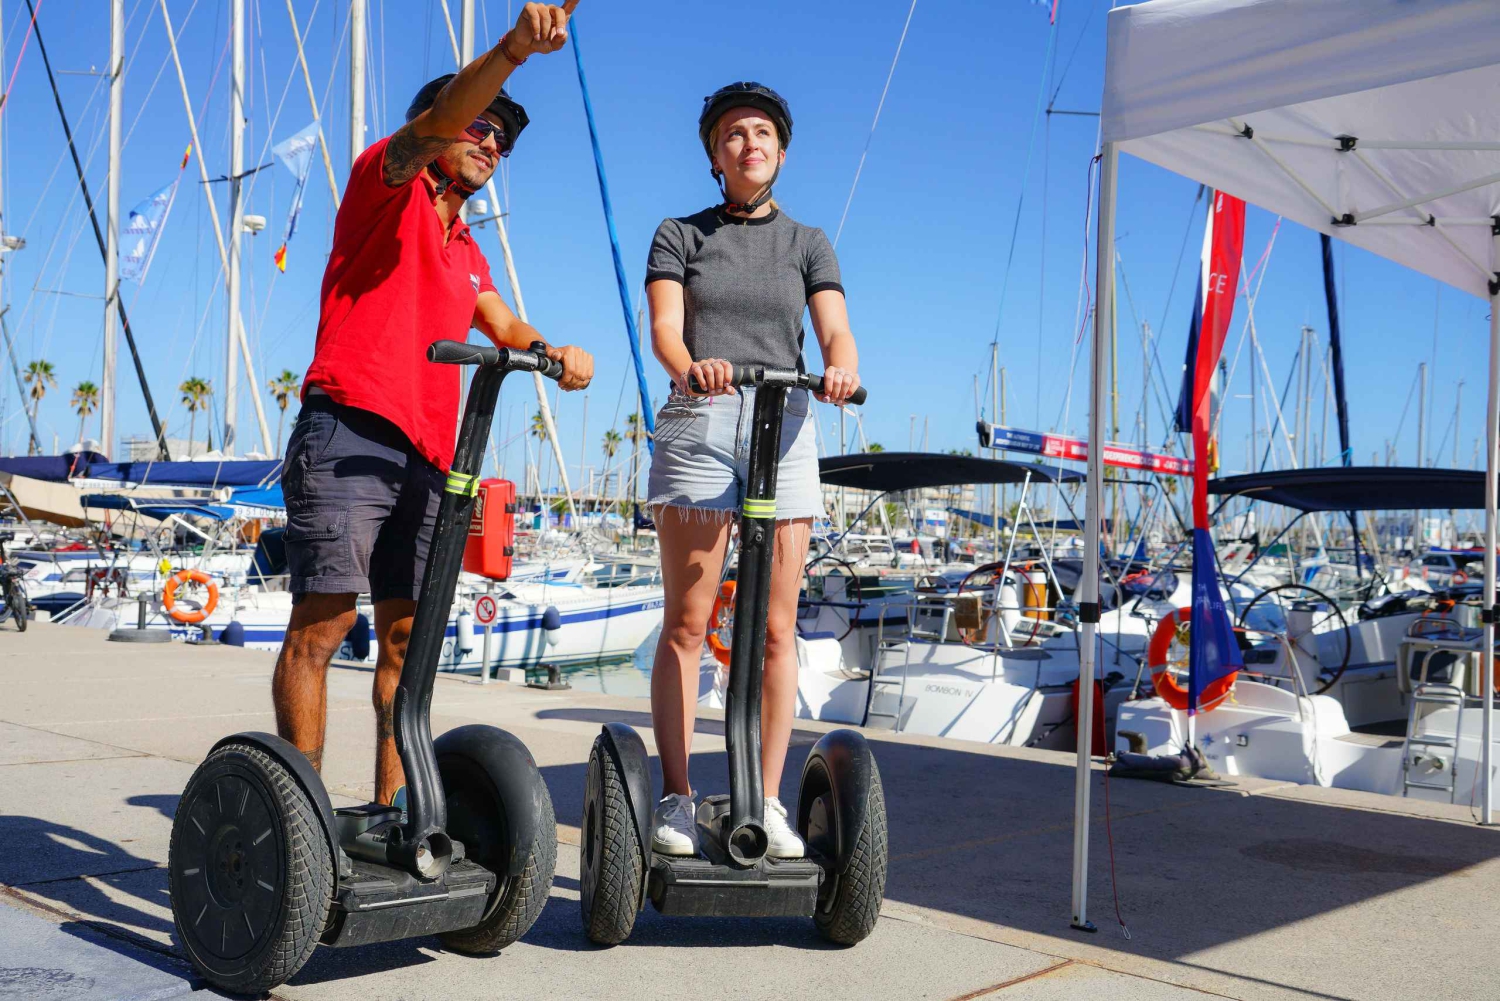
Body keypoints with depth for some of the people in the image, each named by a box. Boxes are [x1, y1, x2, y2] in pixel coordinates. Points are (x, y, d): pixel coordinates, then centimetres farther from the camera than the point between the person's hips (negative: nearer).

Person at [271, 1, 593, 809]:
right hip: (350, 434, -7)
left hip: (425, 454, 8)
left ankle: (391, 809, 13)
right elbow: (439, 120, -12)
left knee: (406, 633, 6)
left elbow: (504, 326, 14)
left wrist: (552, 353, -9)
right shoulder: (389, 184, 7)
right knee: (321, 622, -9)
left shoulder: (466, 254, 27)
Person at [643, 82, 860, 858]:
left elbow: (837, 333, 2)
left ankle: (767, 804, 5)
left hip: (784, 425, 2)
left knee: (776, 629, -1)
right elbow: (664, 326, -3)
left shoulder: (807, 243, 18)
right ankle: (675, 800, 3)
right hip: (698, 422, -1)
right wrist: (689, 366, -27)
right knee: (686, 623, -4)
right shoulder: (681, 235, 14)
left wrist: (841, 370, -23)